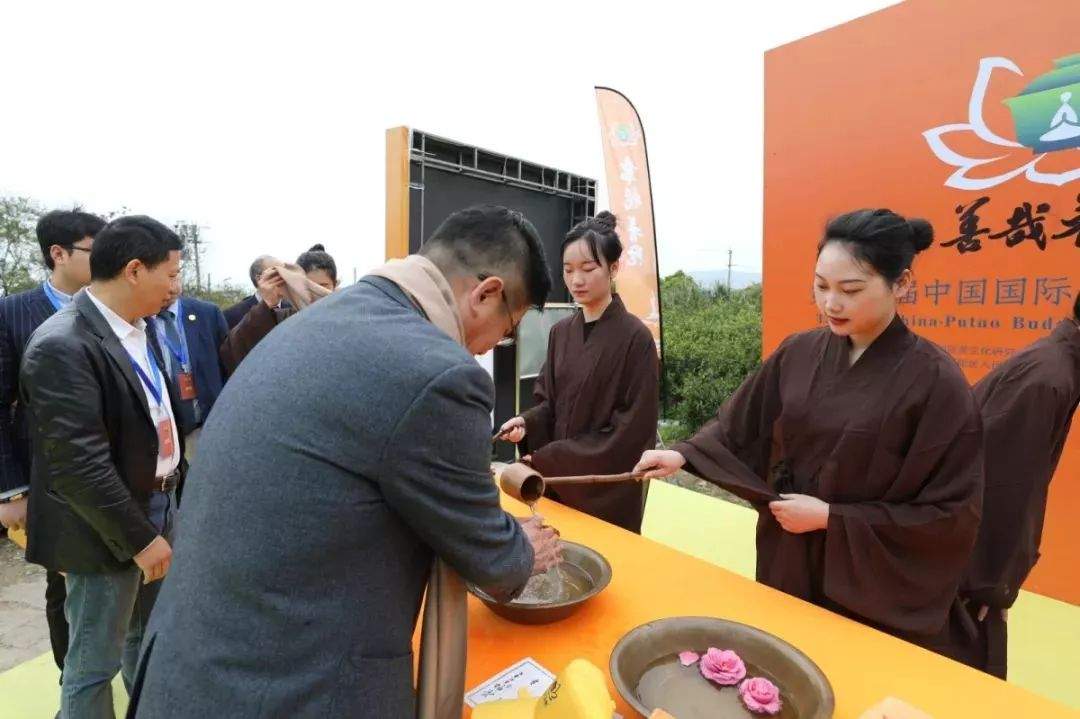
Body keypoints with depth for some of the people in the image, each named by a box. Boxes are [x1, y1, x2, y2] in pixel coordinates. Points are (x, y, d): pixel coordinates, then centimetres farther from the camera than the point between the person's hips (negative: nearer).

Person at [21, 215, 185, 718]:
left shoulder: (136, 328, 4)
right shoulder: (62, 345, -23)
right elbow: (78, 463, -24)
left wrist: (166, 499, 12)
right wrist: (139, 537, -19)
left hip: (157, 507, 8)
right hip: (107, 529, -8)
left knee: (148, 636, 26)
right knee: (95, 664, 11)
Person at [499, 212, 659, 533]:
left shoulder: (635, 338, -14)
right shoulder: (561, 332, 3)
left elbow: (633, 430, -15)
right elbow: (549, 402, 9)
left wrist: (552, 457, -16)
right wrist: (527, 423, -13)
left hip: (609, 491, -5)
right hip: (558, 481, 5)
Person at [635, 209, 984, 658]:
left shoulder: (934, 380, -17)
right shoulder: (798, 354, -6)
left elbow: (950, 514, -15)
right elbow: (741, 426, 3)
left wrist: (831, 517, -19)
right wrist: (684, 454, -14)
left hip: (877, 594, -3)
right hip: (788, 567, 4)